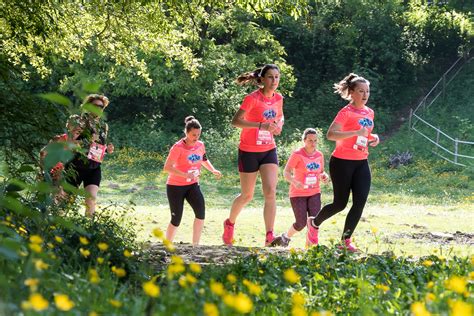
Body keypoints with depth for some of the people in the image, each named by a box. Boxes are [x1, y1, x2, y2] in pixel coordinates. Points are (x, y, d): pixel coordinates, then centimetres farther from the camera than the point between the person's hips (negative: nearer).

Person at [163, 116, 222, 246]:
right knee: (176, 219, -1)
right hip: (175, 186, -5)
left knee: (200, 211, -17)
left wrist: (213, 170, 4)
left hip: (192, 185, 5)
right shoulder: (178, 147, -19)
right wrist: (186, 175, -38)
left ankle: (195, 245, -9)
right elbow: (167, 167, -28)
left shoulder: (200, 145, 0)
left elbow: (204, 160, 22)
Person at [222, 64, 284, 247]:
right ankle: (230, 223, 36)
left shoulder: (278, 98, 3)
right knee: (247, 195, 7)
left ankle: (269, 236, -16)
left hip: (269, 150, 4)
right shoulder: (252, 98, -16)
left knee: (270, 192, -13)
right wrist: (261, 125, -34)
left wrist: (279, 125, -1)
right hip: (249, 151, -4)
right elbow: (235, 121, -24)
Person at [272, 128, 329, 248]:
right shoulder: (297, 154, -13)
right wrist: (294, 182, -36)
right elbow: (286, 172, -17)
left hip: (314, 193, 4)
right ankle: (286, 237, 26)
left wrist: (324, 176, -9)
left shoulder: (319, 155, 3)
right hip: (298, 194, -4)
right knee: (301, 223, -4)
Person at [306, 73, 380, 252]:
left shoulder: (369, 113, 10)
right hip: (342, 162, -6)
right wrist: (356, 132, -34)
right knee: (340, 204, 2)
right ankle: (314, 223, 30)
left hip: (361, 163, 6)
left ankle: (346, 240, 3)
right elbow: (330, 134, -26)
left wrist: (372, 137, 4)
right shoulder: (346, 112, -13)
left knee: (360, 202, -7)